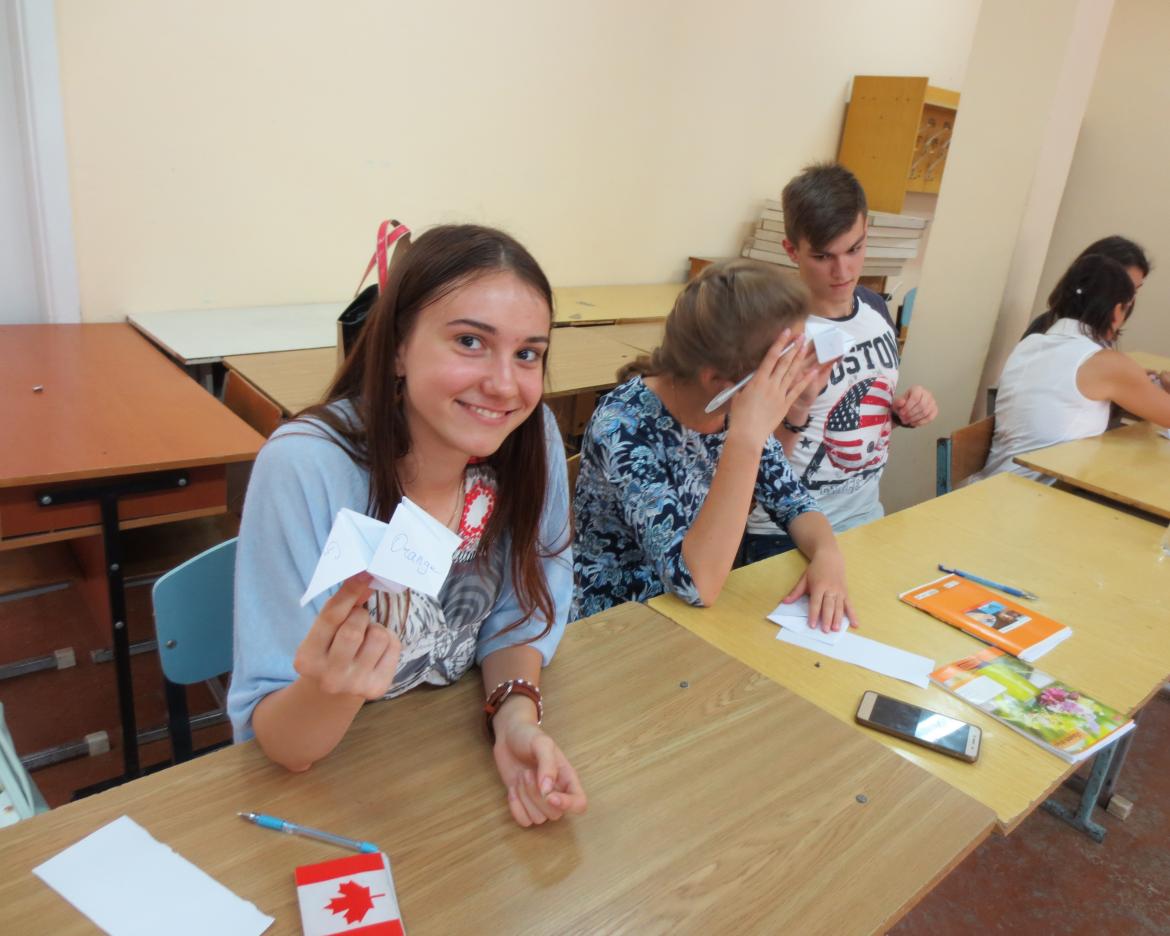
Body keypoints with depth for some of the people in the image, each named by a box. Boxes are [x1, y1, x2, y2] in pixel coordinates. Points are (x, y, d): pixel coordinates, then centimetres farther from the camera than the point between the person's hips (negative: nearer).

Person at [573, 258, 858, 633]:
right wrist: (746, 438, -37)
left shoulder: (736, 409, -9)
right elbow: (696, 583, -32)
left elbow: (793, 502, 1)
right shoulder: (624, 425, -27)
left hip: (707, 615, 5)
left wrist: (827, 554, -19)